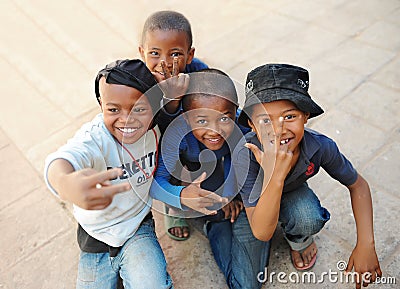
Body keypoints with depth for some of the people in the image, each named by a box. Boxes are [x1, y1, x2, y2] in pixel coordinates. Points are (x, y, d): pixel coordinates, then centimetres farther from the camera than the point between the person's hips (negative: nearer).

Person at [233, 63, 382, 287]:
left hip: (293, 195, 2)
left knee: (309, 219, -31)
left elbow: (358, 186, -9)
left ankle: (299, 240, 4)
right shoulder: (245, 155, -38)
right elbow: (262, 233, -39)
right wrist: (274, 176, -54)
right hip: (253, 202, -1)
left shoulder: (321, 146, -30)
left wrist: (366, 244, -20)